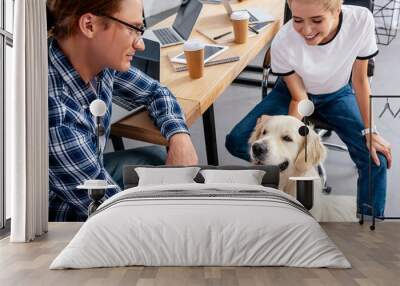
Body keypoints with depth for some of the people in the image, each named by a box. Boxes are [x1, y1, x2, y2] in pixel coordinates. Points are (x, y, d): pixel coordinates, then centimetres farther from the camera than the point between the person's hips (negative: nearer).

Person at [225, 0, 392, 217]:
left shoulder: (361, 19, -31)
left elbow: (360, 79, -15)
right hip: (293, 92, 0)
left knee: (376, 160, -16)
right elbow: (299, 98, -17)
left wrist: (369, 130, -11)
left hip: (338, 94, 1)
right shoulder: (283, 43, -33)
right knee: (236, 142, -17)